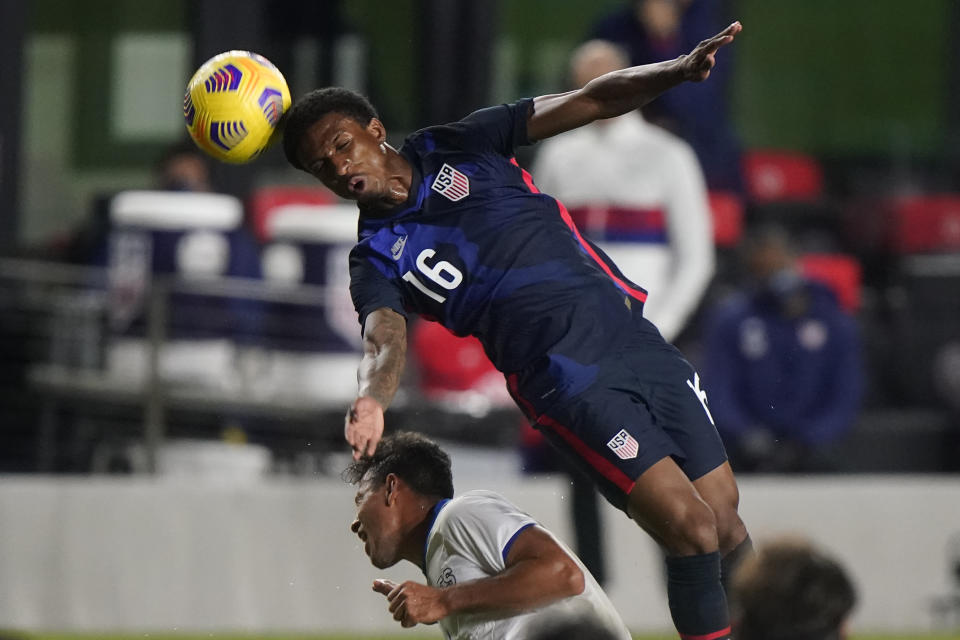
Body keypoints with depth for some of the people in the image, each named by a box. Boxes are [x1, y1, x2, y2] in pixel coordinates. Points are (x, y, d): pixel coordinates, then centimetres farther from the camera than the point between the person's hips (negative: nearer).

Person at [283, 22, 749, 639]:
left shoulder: (459, 146, 8)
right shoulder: (377, 259, 3)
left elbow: (591, 102, 5)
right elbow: (386, 338, -15)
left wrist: (679, 71, -11)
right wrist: (372, 398, -38)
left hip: (629, 329, 3)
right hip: (566, 382, -3)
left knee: (724, 519, 4)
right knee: (690, 527, -16)